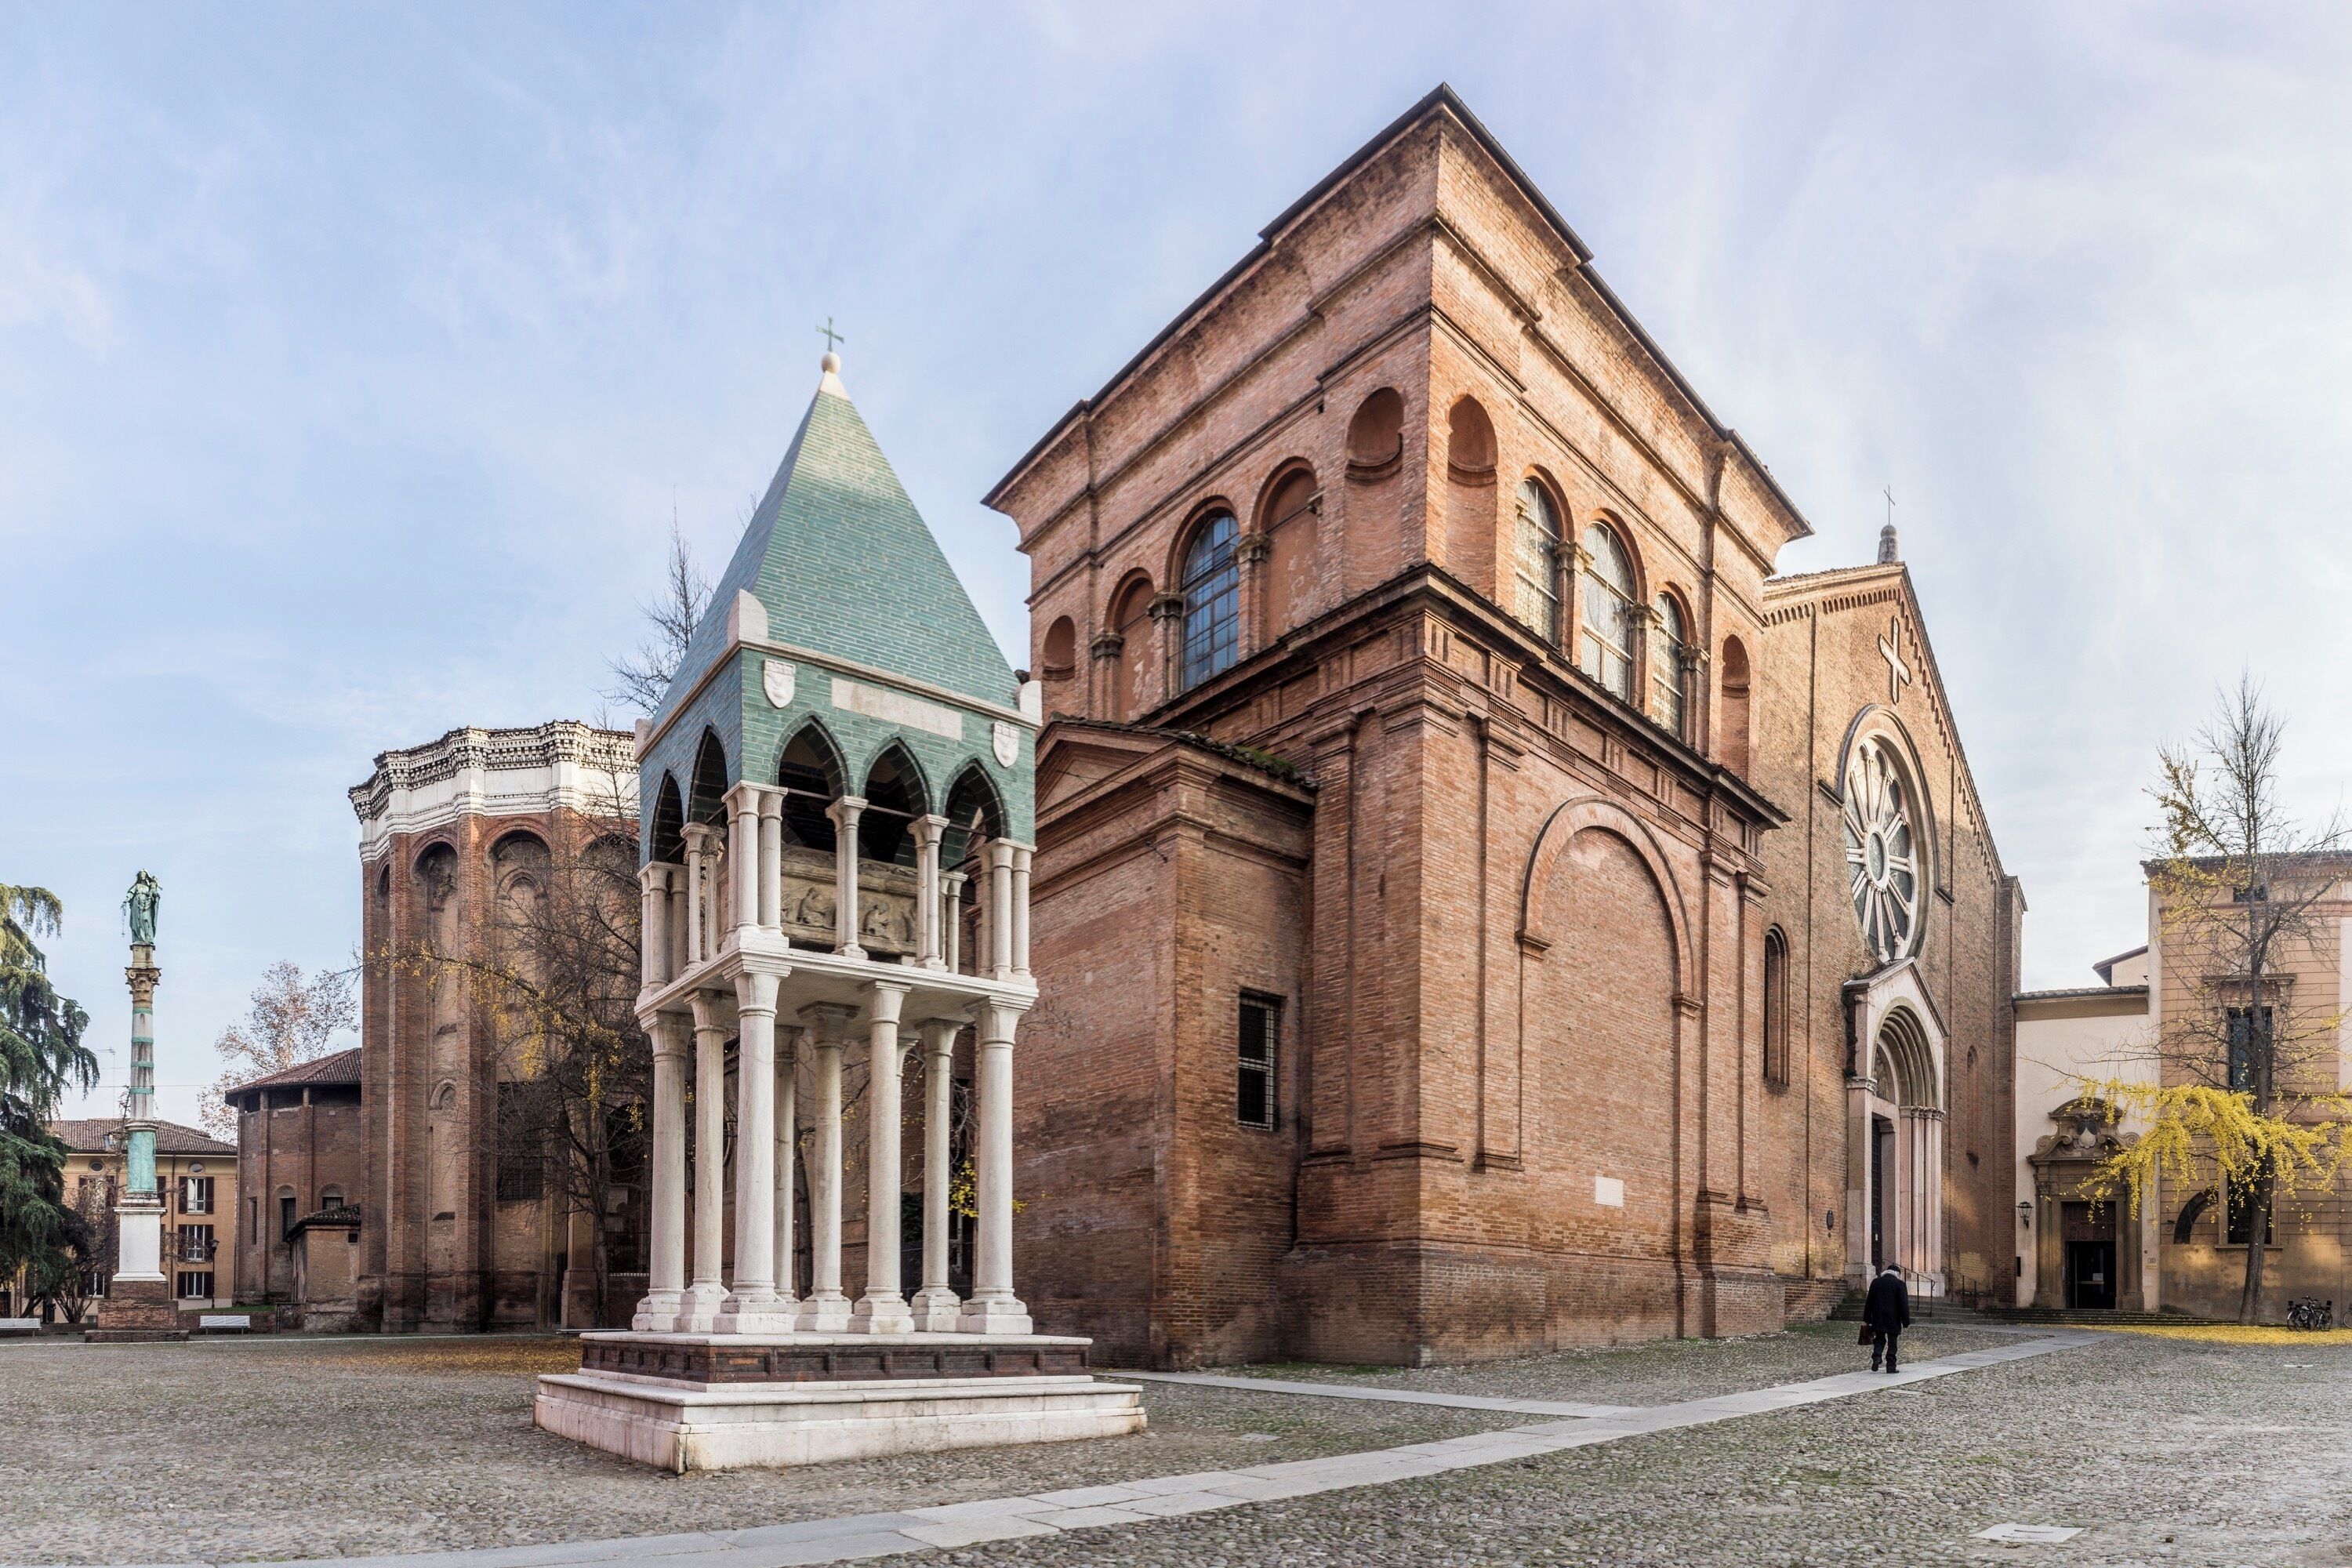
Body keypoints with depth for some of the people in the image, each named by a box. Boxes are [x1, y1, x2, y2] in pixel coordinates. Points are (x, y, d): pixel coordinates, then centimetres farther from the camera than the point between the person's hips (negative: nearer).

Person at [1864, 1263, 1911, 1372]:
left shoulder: (1876, 1282, 5)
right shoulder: (1899, 1283, -5)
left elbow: (1869, 1302, 7)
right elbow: (1904, 1304, -8)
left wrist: (1866, 1320, 12)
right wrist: (1906, 1322, -4)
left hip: (1878, 1319, 2)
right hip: (1893, 1320, -2)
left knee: (1879, 1339, 14)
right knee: (1892, 1343, 5)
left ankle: (1876, 1357, -9)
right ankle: (1891, 1366, 3)